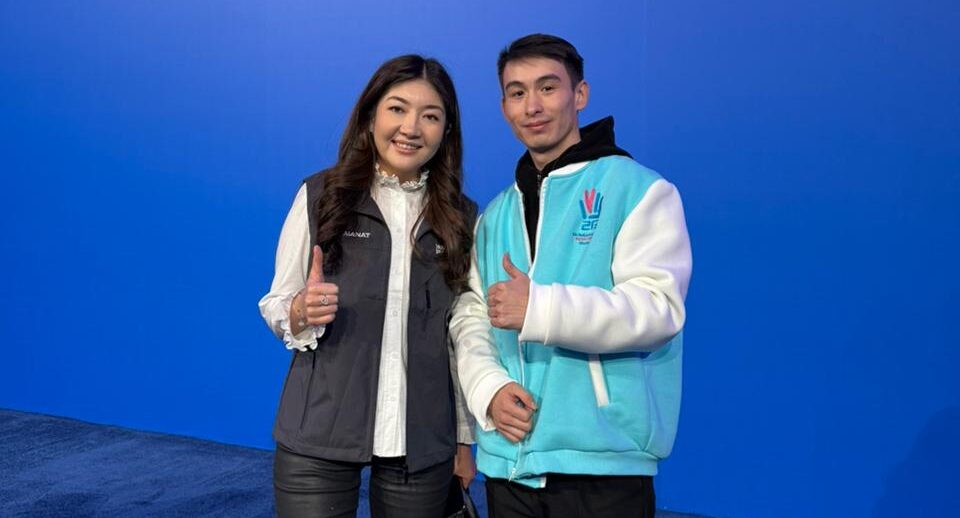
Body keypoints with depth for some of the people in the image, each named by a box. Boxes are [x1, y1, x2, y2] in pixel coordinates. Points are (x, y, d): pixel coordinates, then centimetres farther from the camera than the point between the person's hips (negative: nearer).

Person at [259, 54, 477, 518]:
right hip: (318, 441, -1)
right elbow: (275, 305, 2)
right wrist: (301, 311, -19)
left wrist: (464, 439, 9)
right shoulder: (320, 196, -2)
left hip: (422, 444, 2)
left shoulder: (461, 217, 4)